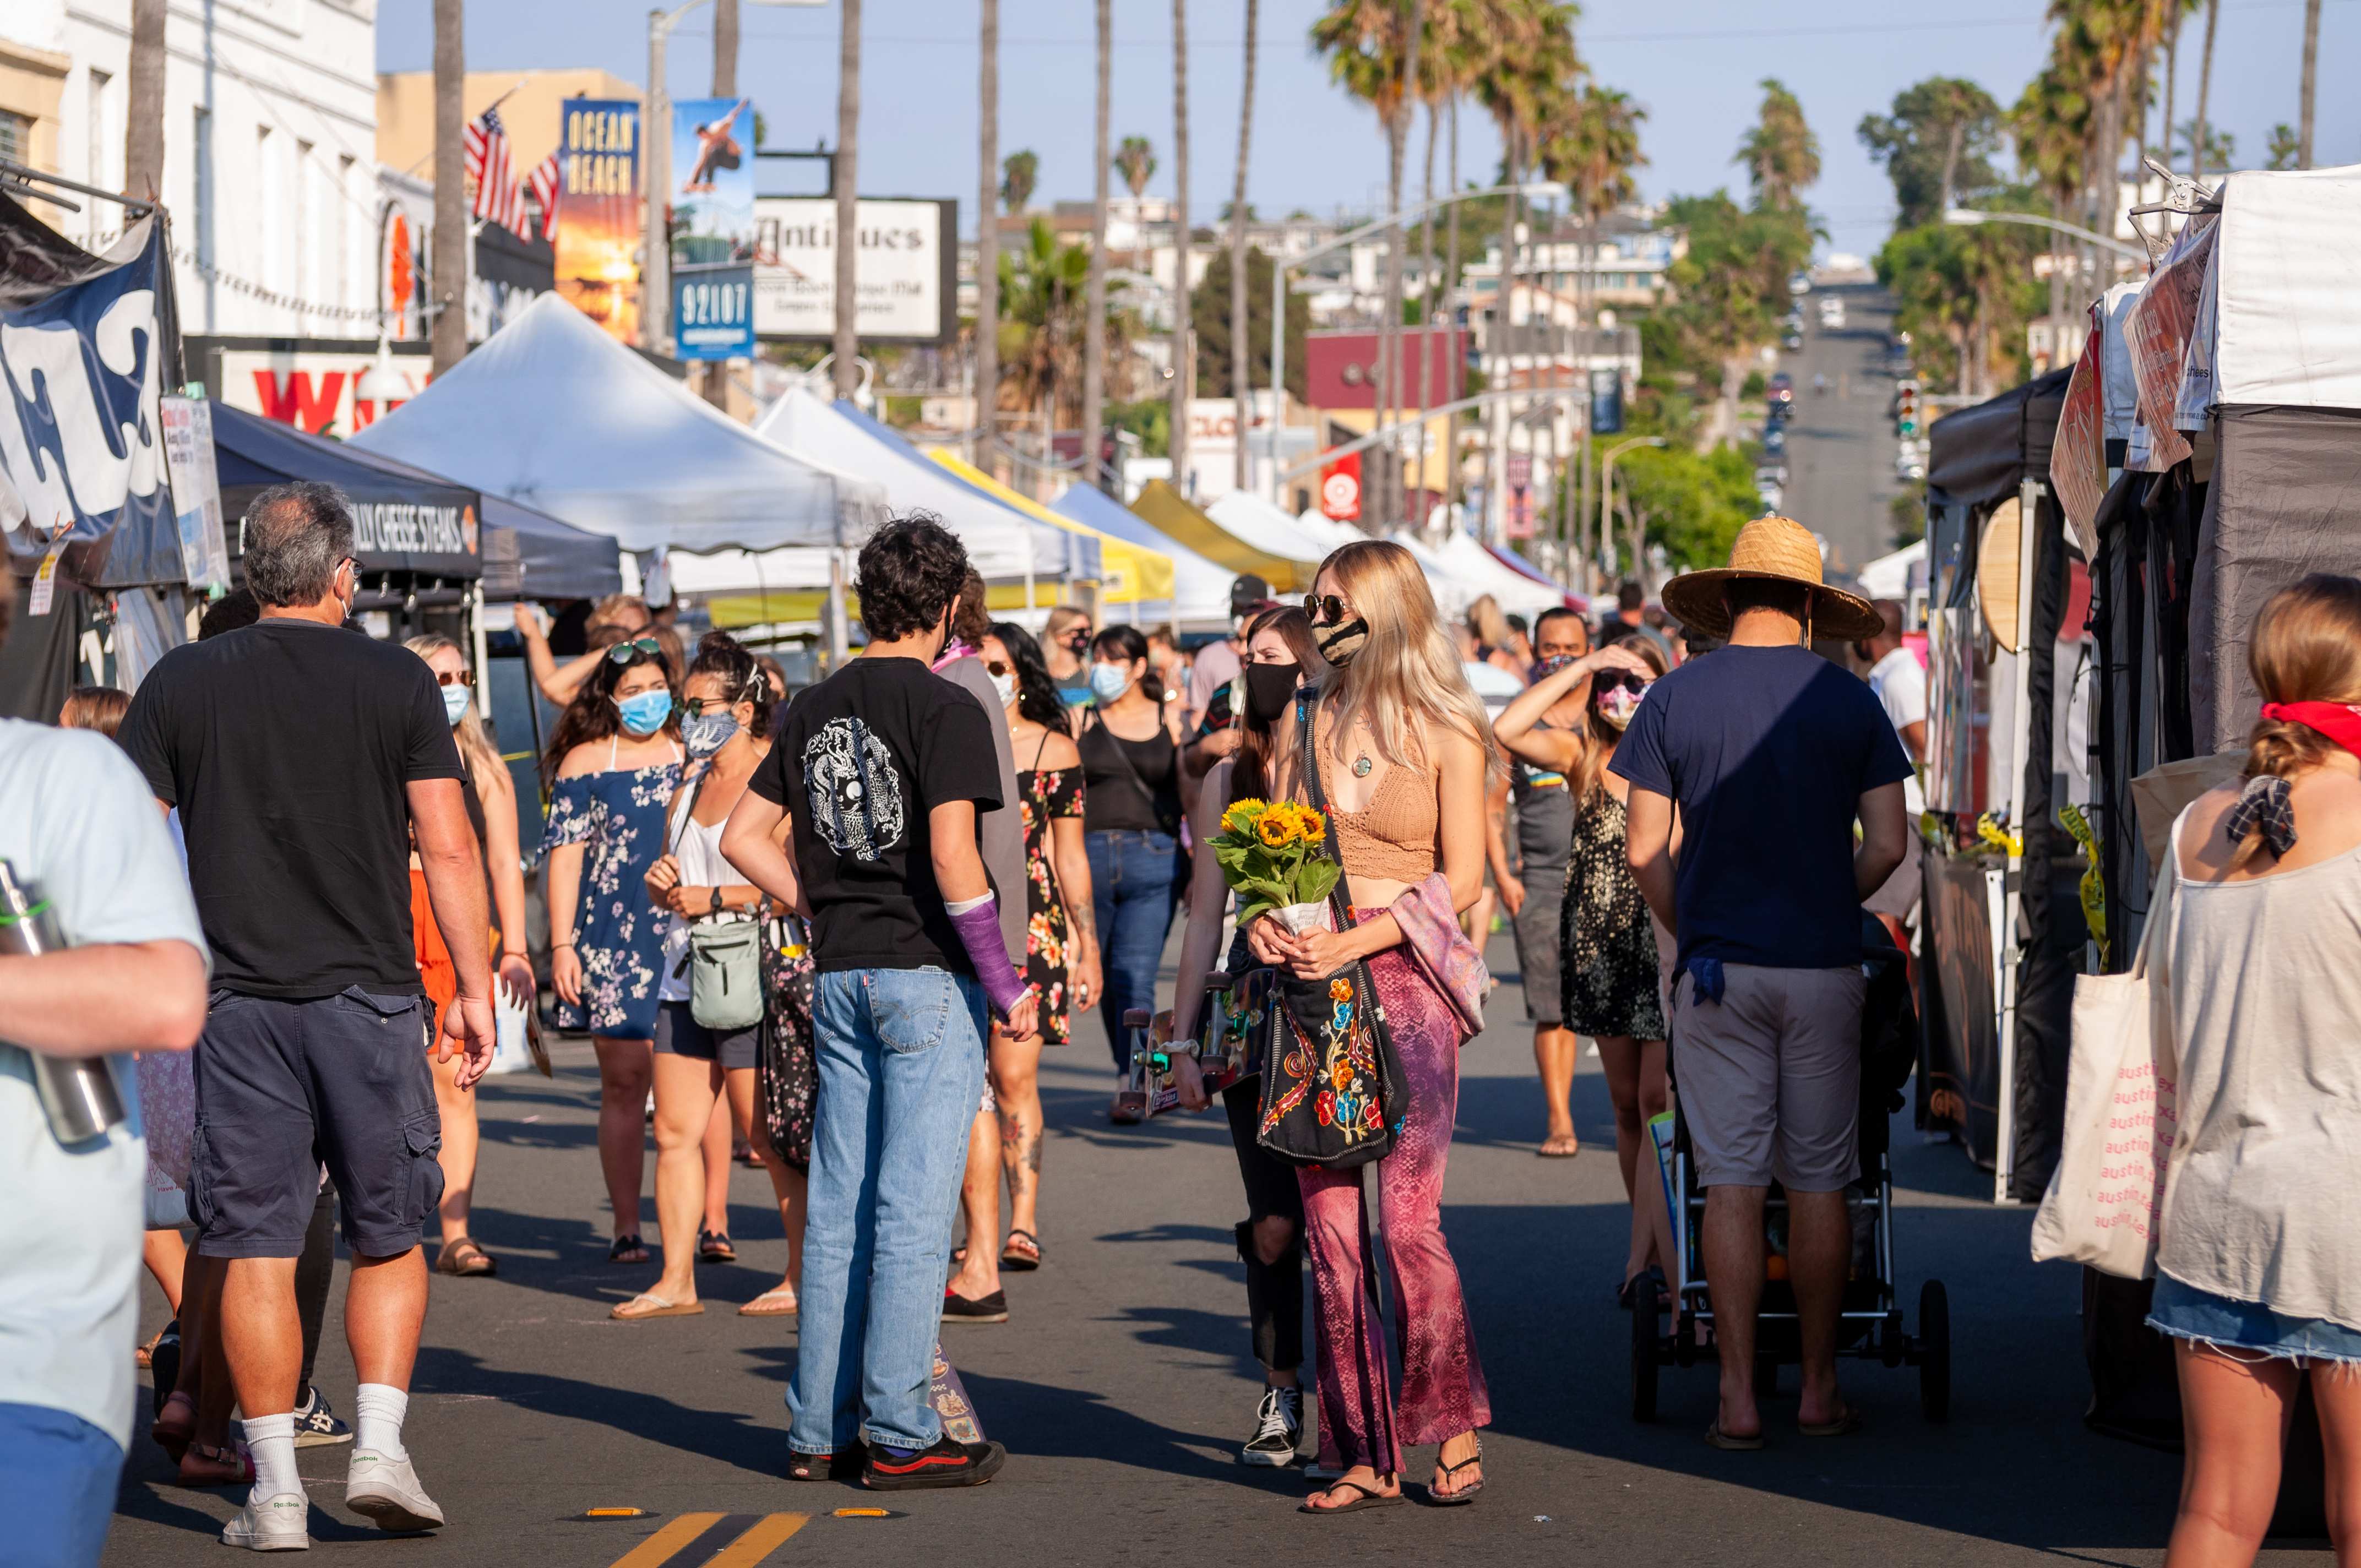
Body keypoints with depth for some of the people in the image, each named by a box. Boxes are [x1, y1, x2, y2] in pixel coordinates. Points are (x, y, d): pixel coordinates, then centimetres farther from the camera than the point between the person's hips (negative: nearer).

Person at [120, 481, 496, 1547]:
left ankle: (275, 1492, 4)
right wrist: (474, 987, 4)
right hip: (368, 997, -1)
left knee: (256, 1250, 3)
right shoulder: (396, 682, -1)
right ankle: (380, 1449, 2)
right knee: (388, 1239, 13)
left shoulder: (182, 684, 2)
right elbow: (448, 847, -2)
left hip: (238, 1005, 1)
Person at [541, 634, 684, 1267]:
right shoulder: (585, 762, 6)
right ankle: (626, 1226, 6)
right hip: (613, 938, -1)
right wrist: (561, 944, -4)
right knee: (624, 1080, -1)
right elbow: (564, 855, 3)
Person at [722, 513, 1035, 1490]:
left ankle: (820, 1430, 12)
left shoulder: (813, 709, 10)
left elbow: (743, 837, 13)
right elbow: (953, 859, -18)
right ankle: (899, 1436, -4)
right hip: (928, 977, -6)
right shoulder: (946, 710, -10)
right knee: (914, 1209, -4)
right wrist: (1005, 987, -11)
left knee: (839, 1208, 10)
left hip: (843, 977, 6)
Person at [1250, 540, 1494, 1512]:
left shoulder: (1448, 733, -1)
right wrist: (1265, 919, -6)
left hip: (1404, 982, -4)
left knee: (1407, 1220, -10)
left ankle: (1456, 1431, 8)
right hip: (1314, 985, 4)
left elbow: (1462, 878, -4)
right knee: (1330, 1225, -1)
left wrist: (1352, 943, -14)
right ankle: (1368, 1455, 4)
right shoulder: (1316, 721, 11)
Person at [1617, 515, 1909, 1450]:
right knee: (1818, 1181, 7)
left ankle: (1737, 1400, 1)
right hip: (1823, 968, 0)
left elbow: (1644, 849, -3)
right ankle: (1820, 1391, 11)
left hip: (1717, 970, 0)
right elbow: (1886, 848, -3)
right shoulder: (1848, 704, 0)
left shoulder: (1676, 699, 0)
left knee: (1732, 1183, 2)